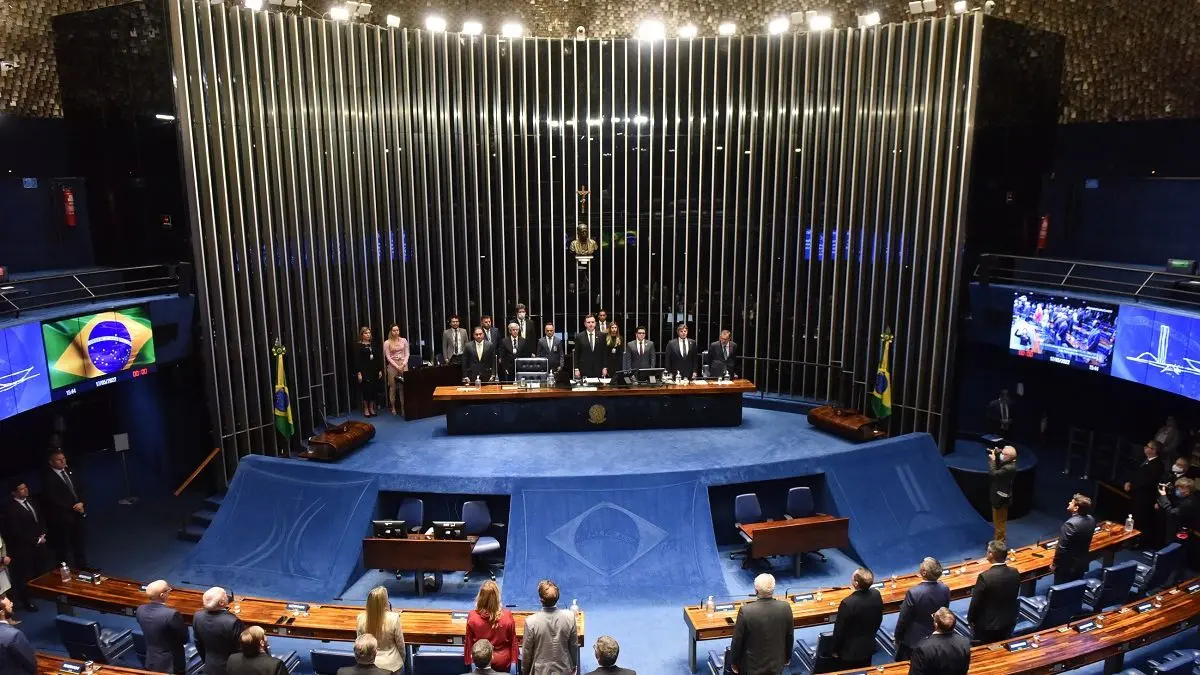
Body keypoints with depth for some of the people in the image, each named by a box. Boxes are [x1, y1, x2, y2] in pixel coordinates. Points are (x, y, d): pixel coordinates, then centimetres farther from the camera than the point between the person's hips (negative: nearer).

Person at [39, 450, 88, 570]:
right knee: (64, 547, 7)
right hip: (62, 518, -6)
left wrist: (81, 503, -11)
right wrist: (74, 508, -14)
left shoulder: (69, 471, 4)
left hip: (77, 514, 6)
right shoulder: (48, 478, -16)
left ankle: (83, 565, 33)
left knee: (79, 542, 19)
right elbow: (54, 500, -19)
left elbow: (82, 488, 7)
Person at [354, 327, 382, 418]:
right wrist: (358, 373, -14)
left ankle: (372, 409, 16)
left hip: (374, 370, 5)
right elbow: (357, 360, -8)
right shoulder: (358, 345, -4)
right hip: (364, 370, -5)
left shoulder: (373, 344, 11)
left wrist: (380, 370, 7)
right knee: (366, 390, -2)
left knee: (374, 390, 5)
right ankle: (366, 409, 10)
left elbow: (378, 358, 12)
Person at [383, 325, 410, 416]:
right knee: (393, 387, 3)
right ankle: (393, 407, 12)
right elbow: (388, 357, -4)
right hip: (392, 366, -1)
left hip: (403, 365, 1)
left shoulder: (404, 340, 5)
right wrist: (397, 366, -11)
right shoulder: (387, 343, -1)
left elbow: (407, 354, 5)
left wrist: (403, 364, -9)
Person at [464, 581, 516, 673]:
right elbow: (513, 640, -8)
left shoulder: (472, 616, -19)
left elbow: (469, 641, -7)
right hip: (502, 662, 0)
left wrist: (468, 660, 6)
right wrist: (513, 659, 6)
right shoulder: (507, 616, -20)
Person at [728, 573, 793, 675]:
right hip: (777, 664, 3)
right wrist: (788, 657, 17)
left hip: (753, 666, -3)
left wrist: (734, 662, 2)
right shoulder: (785, 608, -15)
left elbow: (737, 640, -14)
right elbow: (790, 636, 0)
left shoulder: (745, 611, -24)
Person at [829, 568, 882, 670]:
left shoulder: (848, 603, -33)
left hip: (850, 651, -5)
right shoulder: (876, 595, -16)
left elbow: (839, 630, -21)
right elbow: (879, 620, 3)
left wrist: (835, 650, -5)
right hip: (868, 646, 5)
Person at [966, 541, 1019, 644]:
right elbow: (1013, 598, 5)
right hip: (1009, 624, 5)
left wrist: (970, 619, -1)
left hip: (987, 626, -5)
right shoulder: (1015, 573, -11)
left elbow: (975, 603, -18)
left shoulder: (985, 577, -28)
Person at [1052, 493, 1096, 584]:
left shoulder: (1070, 524, -29)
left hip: (1067, 565, -8)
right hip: (1082, 562, 8)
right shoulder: (1091, 519, -3)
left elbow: (1062, 548, -23)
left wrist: (1055, 564, -12)